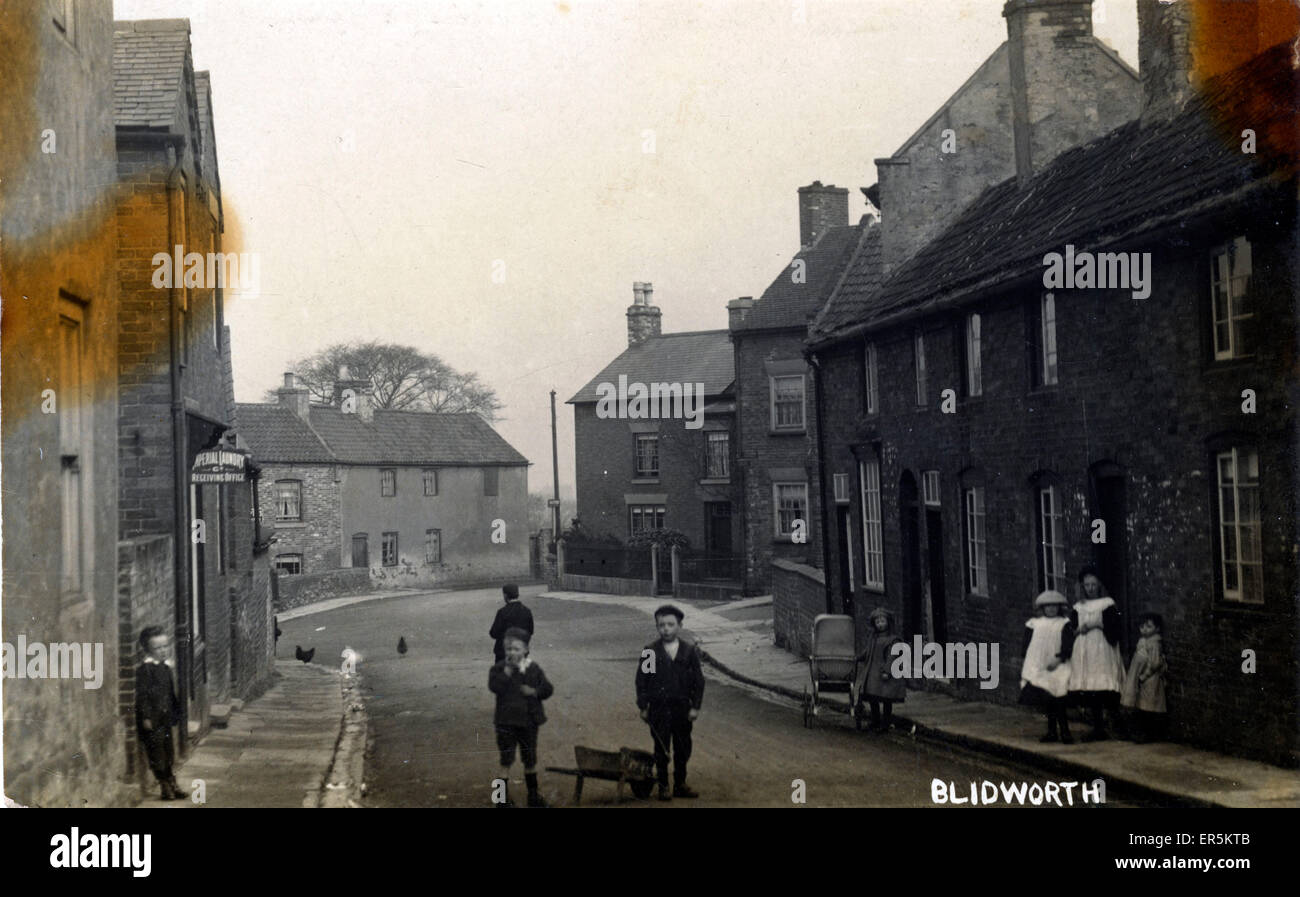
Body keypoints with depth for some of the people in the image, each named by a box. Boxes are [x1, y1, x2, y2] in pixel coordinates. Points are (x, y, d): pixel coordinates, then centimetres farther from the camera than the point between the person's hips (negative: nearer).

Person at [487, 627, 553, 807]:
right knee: (506, 761, 3)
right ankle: (503, 797, 12)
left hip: (529, 721, 2)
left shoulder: (533, 669, 0)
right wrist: (508, 670, -26)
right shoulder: (498, 668, -6)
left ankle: (533, 794, 29)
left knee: (530, 760, 14)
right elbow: (494, 687, -24)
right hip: (506, 722, -2)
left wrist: (534, 691, -17)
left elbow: (548, 689, 0)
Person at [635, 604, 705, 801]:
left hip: (682, 708, 2)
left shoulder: (689, 651, -1)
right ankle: (663, 786, 16)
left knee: (683, 749, 10)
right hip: (659, 709, -2)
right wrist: (643, 707, -2)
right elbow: (641, 680, 0)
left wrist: (695, 707, -2)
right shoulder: (651, 651, -4)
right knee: (661, 750, 6)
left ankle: (680, 784, 24)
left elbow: (698, 680, 2)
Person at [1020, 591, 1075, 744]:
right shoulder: (1034, 624, 13)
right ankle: (1051, 731, 12)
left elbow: (1067, 645, -3)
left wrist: (1059, 658, -18)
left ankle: (1065, 732, -9)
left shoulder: (1064, 624, 4)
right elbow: (1026, 646, 14)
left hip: (1057, 667, -3)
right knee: (1047, 702, 6)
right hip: (1038, 669, 3)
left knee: (1058, 701, -11)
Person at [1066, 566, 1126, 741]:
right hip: (1084, 653, 4)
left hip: (1103, 652, -4)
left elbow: (1114, 628, -4)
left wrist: (1098, 625, -15)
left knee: (1105, 689, -14)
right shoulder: (1078, 608, 14)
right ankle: (1098, 728, 8)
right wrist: (1078, 630, -6)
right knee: (1089, 692, 2)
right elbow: (1071, 632, 14)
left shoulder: (1108, 604, 2)